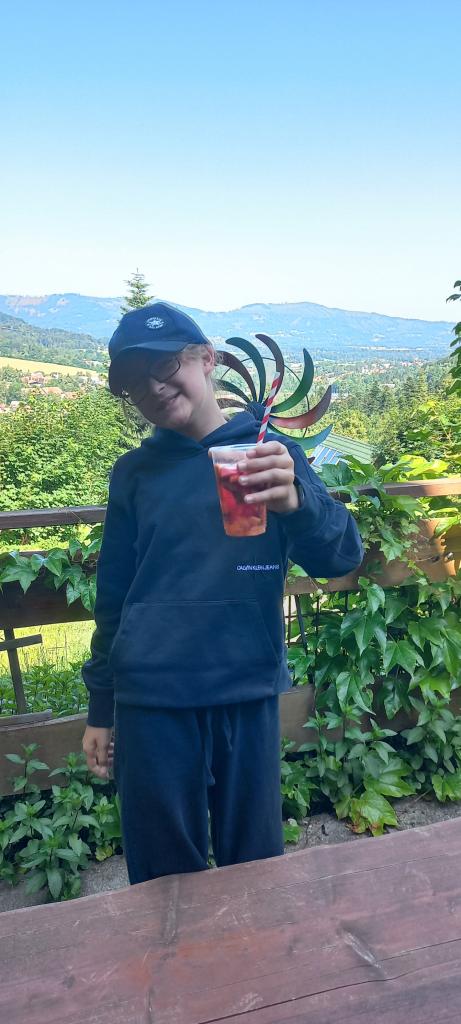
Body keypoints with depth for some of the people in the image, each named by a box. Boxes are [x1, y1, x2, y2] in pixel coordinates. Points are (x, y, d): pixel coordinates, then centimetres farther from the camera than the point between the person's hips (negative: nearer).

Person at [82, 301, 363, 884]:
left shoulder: (270, 453, 0)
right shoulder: (134, 471, 5)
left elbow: (340, 557, -8)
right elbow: (113, 595, 10)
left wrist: (296, 501, -29)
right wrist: (100, 707, 13)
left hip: (247, 696, -1)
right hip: (148, 702, 1)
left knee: (255, 864, 10)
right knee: (164, 876, 10)